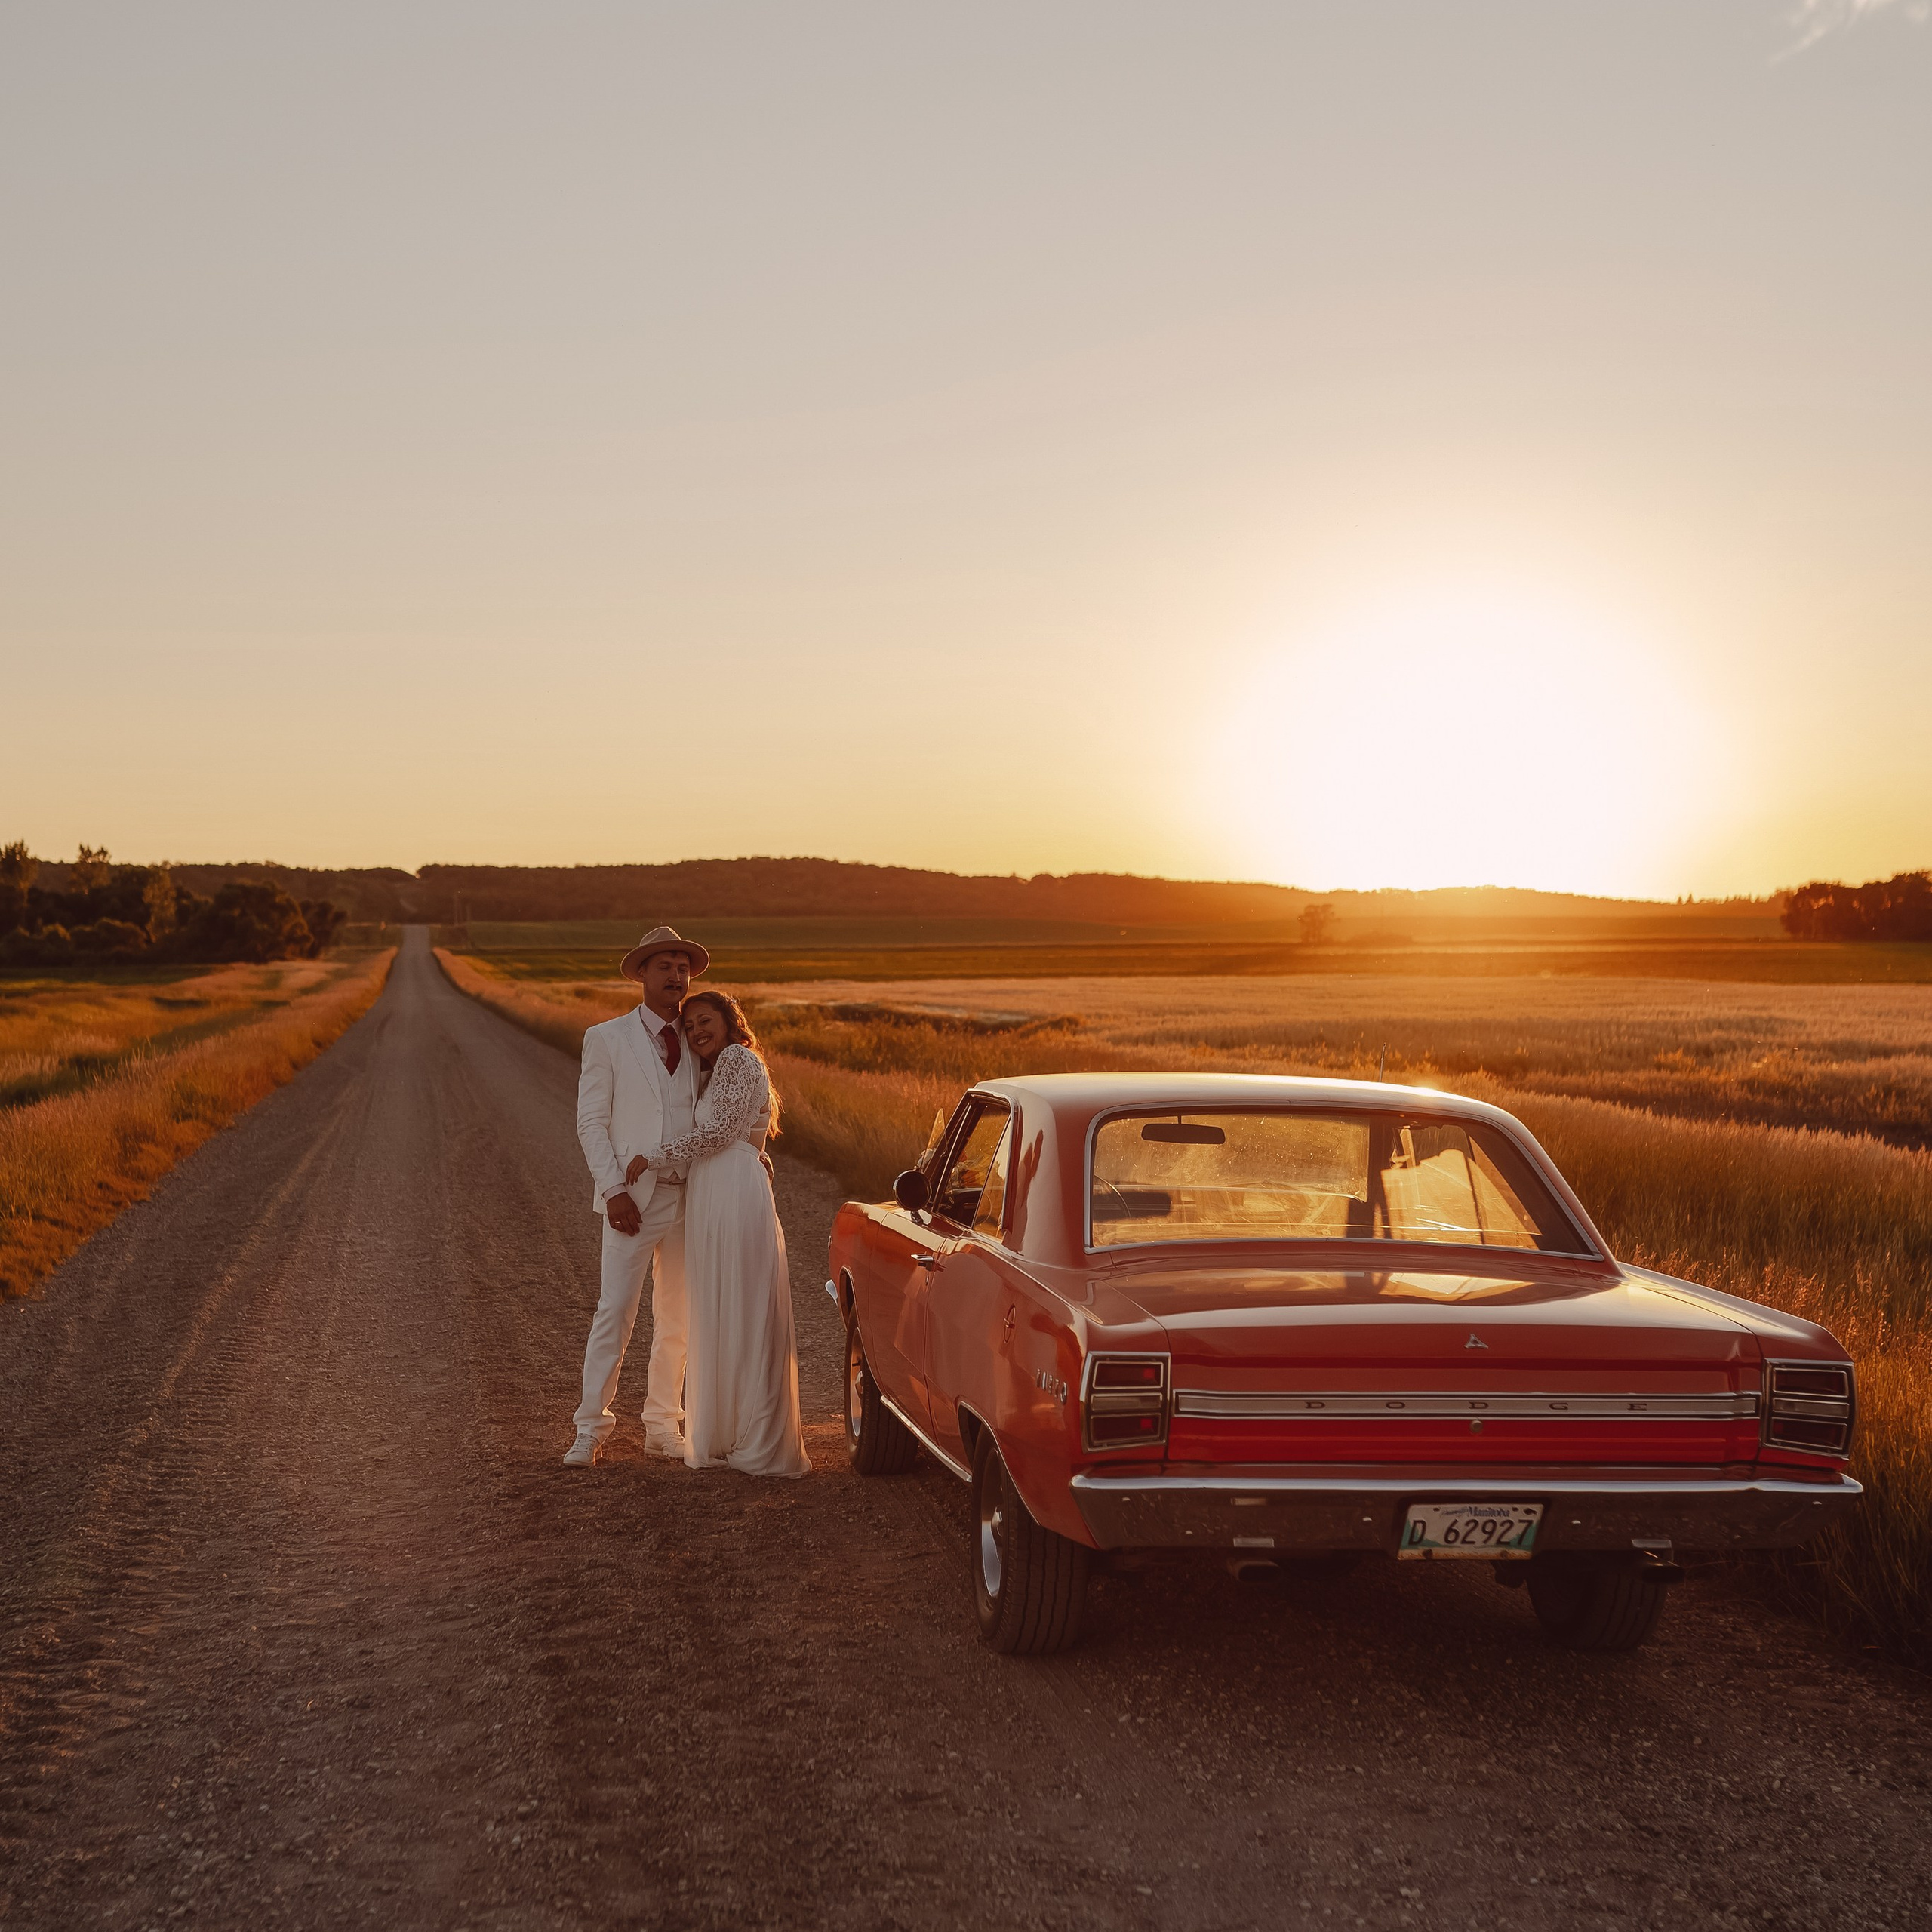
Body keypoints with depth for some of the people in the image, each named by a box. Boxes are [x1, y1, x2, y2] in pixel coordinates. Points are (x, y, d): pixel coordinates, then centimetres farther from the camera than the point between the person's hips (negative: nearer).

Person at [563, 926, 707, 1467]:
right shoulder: (607, 1038, 1)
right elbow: (591, 1122, -2)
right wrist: (615, 1190, -12)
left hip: (689, 1199, 4)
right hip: (634, 1198, -4)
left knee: (676, 1320, 8)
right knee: (614, 1312, -8)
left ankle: (663, 1426, 17)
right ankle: (592, 1429, -1)